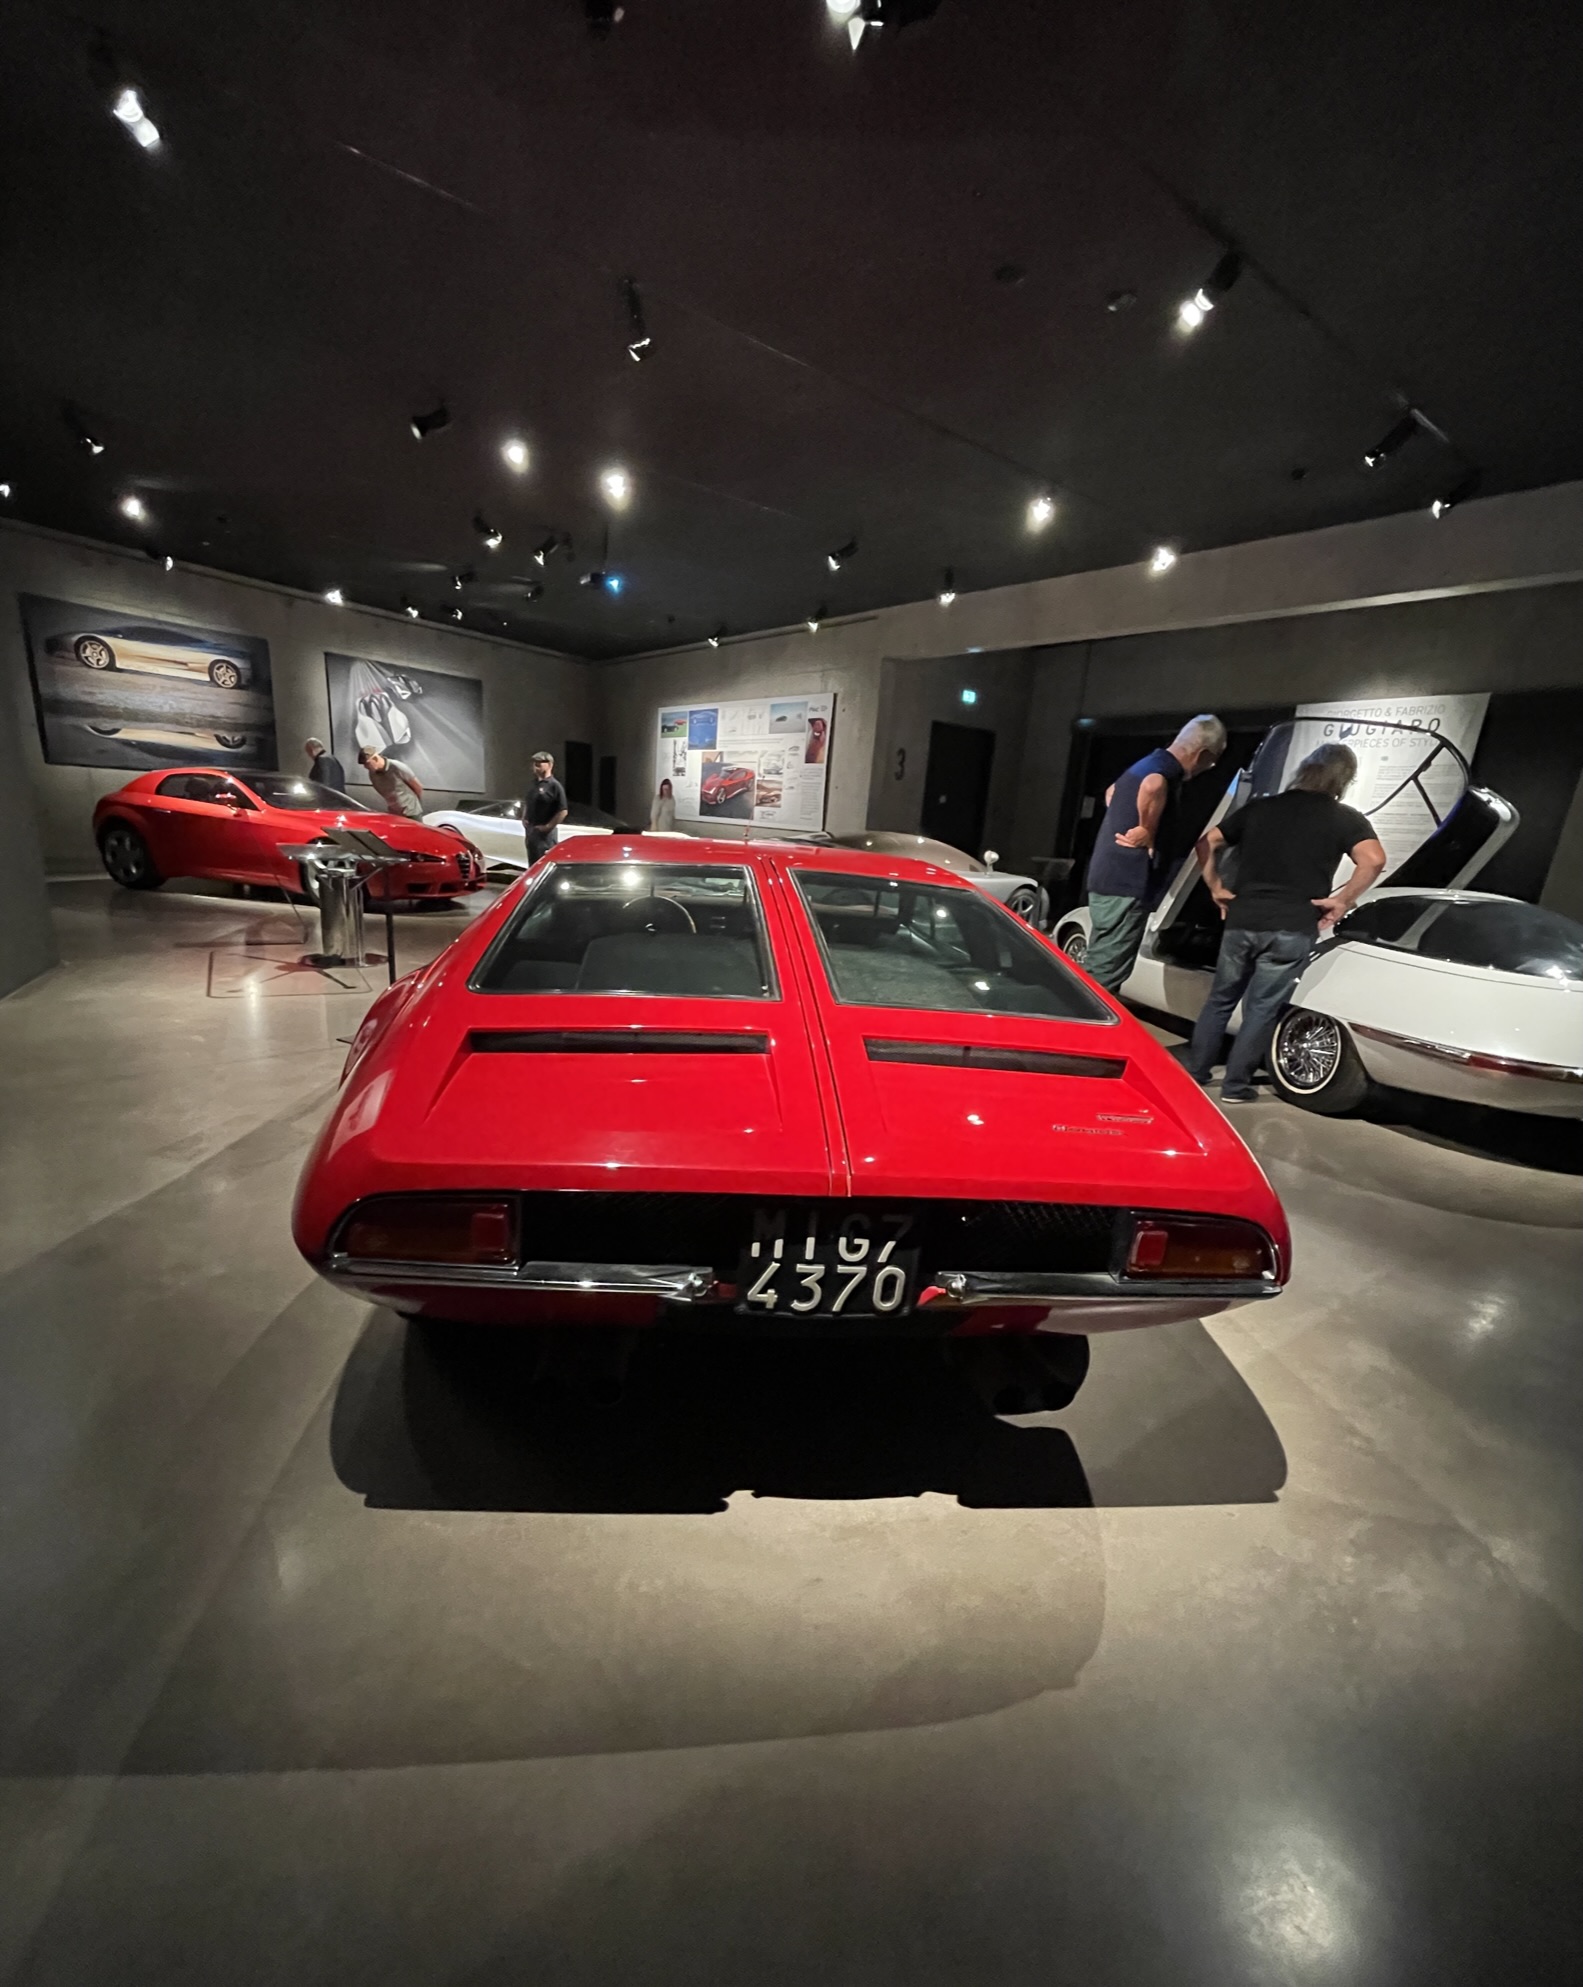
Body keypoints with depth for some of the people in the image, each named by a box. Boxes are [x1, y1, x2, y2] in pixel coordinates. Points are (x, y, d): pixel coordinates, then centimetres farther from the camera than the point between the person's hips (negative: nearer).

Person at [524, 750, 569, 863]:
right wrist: (524, 819, 10)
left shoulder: (555, 786, -11)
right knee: (533, 861, 14)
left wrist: (548, 827, -15)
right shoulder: (532, 783, 12)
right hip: (530, 829, 8)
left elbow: (563, 811, -15)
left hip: (544, 832, -8)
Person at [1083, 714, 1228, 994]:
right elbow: (1152, 787, -39)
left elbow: (1112, 793, 38)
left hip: (1112, 878, 10)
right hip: (1127, 884, -10)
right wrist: (1148, 833, -23)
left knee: (1100, 968, 17)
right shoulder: (1164, 770, -13)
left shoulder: (1149, 764, 17)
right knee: (1104, 975, -7)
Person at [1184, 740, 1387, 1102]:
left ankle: (1194, 1073, 18)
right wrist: (1343, 900, -4)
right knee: (1261, 1009, 5)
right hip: (1292, 929, -3)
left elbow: (1207, 842, 13)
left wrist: (1217, 888, 15)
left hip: (1242, 921, 3)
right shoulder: (1346, 818, 3)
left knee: (1220, 999, 15)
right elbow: (1373, 860, -15)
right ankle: (1236, 1085, 8)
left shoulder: (1260, 806, 13)